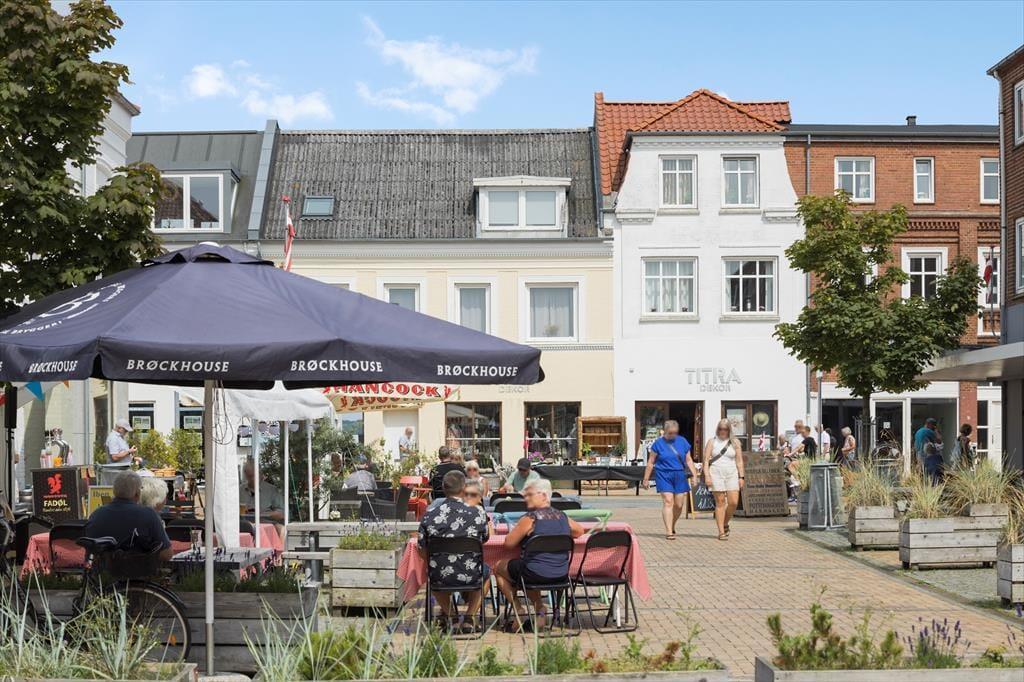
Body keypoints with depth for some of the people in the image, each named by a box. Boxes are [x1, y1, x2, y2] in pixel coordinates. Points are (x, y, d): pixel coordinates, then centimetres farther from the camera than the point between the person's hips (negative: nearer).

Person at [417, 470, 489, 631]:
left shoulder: (429, 515, -11)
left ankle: (447, 615, 36)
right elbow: (485, 539, 8)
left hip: (439, 577, 1)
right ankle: (470, 616, 27)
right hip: (470, 576, -1)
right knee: (486, 571, 35)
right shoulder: (477, 513, -12)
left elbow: (422, 551, -2)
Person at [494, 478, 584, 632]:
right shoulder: (562, 516, 4)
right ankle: (539, 609, 27)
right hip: (561, 574, 7)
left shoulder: (530, 518, -14)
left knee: (498, 567, 19)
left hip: (536, 574, -7)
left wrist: (524, 536, 9)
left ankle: (518, 611, 14)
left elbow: (509, 543, -10)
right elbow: (579, 531, 24)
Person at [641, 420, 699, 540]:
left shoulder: (682, 441, 8)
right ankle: (669, 532, -13)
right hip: (664, 475, -3)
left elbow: (688, 460, 12)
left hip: (679, 476, 3)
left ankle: (672, 526, 29)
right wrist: (646, 479, 3)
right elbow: (651, 462, 3)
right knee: (668, 502, -13)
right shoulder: (658, 443, 0)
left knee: (679, 505, 4)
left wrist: (694, 474, 1)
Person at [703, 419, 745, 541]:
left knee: (733, 502, -7)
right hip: (716, 474, -2)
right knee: (720, 502, -4)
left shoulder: (735, 442, 10)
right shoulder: (712, 442, 7)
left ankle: (725, 523, 20)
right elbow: (706, 460, 2)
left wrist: (741, 477, 1)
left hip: (731, 474, 2)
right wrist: (707, 475, -9)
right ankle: (721, 532, 0)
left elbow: (739, 461, 9)